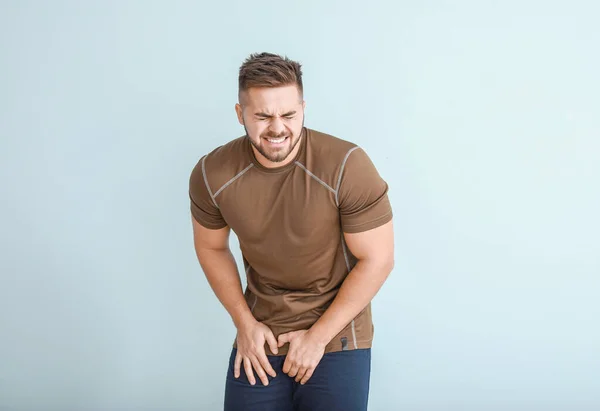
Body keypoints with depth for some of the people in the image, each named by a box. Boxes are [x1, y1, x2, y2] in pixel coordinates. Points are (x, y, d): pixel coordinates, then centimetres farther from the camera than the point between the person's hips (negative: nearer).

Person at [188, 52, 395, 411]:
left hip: (337, 335, -2)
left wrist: (318, 336, -12)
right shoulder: (211, 175, -10)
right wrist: (245, 322, 0)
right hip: (260, 336, 3)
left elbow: (378, 259, -13)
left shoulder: (347, 166, -20)